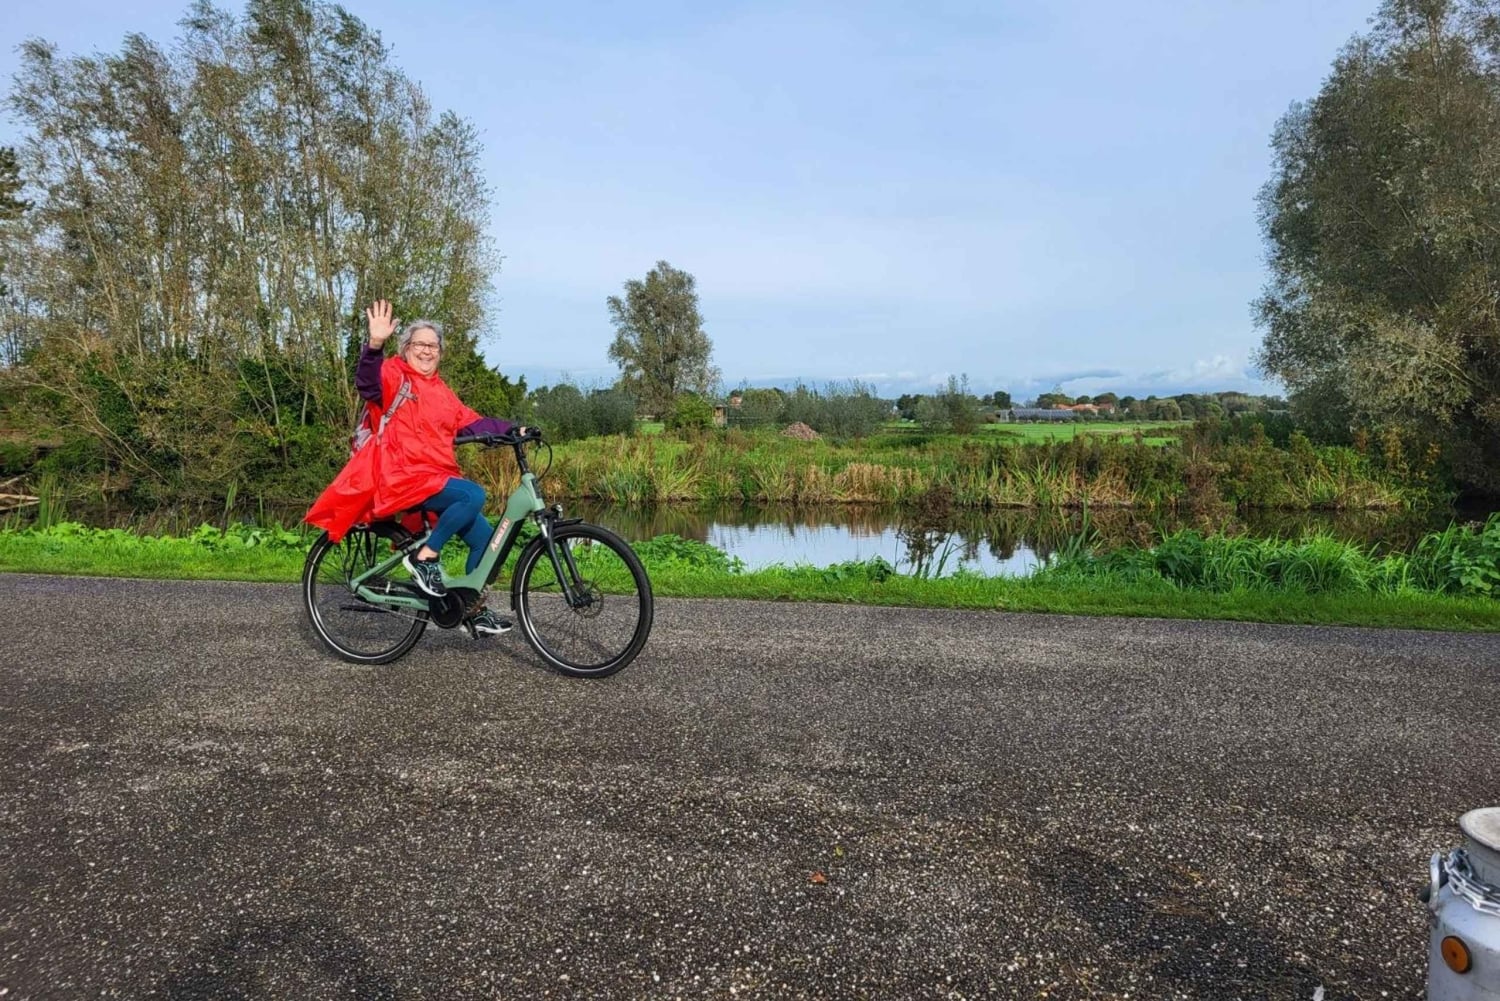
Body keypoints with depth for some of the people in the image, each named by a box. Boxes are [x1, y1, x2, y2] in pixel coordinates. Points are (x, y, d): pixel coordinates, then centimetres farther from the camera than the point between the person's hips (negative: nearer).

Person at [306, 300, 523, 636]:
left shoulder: (441, 391, 19)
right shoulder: (394, 376, -3)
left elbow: (472, 423, 16)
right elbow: (368, 383, -25)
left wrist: (512, 430, 5)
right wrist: (375, 344, -42)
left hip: (438, 477, 8)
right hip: (405, 477, -8)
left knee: (484, 537, 4)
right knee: (474, 495, -30)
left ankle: (475, 610, 18)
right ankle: (425, 557, -15)